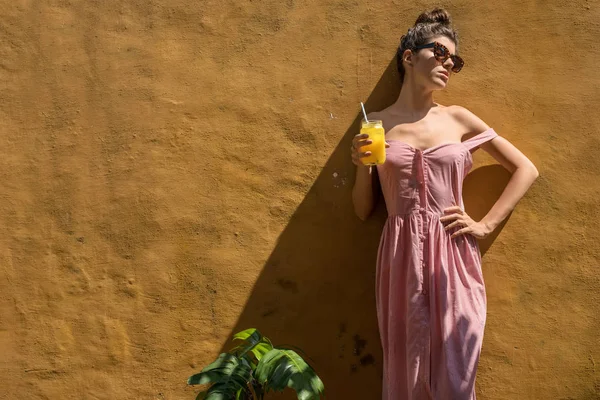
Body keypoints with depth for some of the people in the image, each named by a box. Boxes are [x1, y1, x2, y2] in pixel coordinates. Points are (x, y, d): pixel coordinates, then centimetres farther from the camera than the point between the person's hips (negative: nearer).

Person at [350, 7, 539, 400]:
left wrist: (486, 225, 2)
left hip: (455, 259, 1)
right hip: (402, 260, 0)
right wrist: (363, 165, -8)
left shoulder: (458, 119, 6)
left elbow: (527, 169, 11)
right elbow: (363, 210, 10)